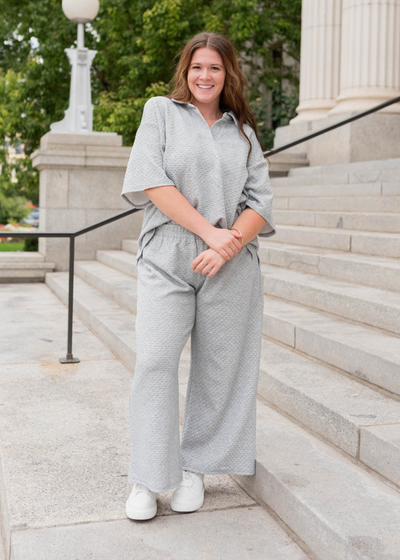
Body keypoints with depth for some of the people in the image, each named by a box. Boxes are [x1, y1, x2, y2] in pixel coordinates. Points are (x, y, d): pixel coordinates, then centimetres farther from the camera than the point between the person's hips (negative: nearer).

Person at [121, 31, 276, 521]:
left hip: (231, 266, 2)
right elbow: (151, 182, -4)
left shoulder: (243, 131, 16)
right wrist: (210, 231, -12)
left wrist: (230, 244, -12)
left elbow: (261, 201, 7)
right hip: (167, 259, -2)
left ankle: (195, 468, 19)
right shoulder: (160, 112, 10)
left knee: (218, 368, 3)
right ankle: (147, 481, 2)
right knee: (155, 362, -10)